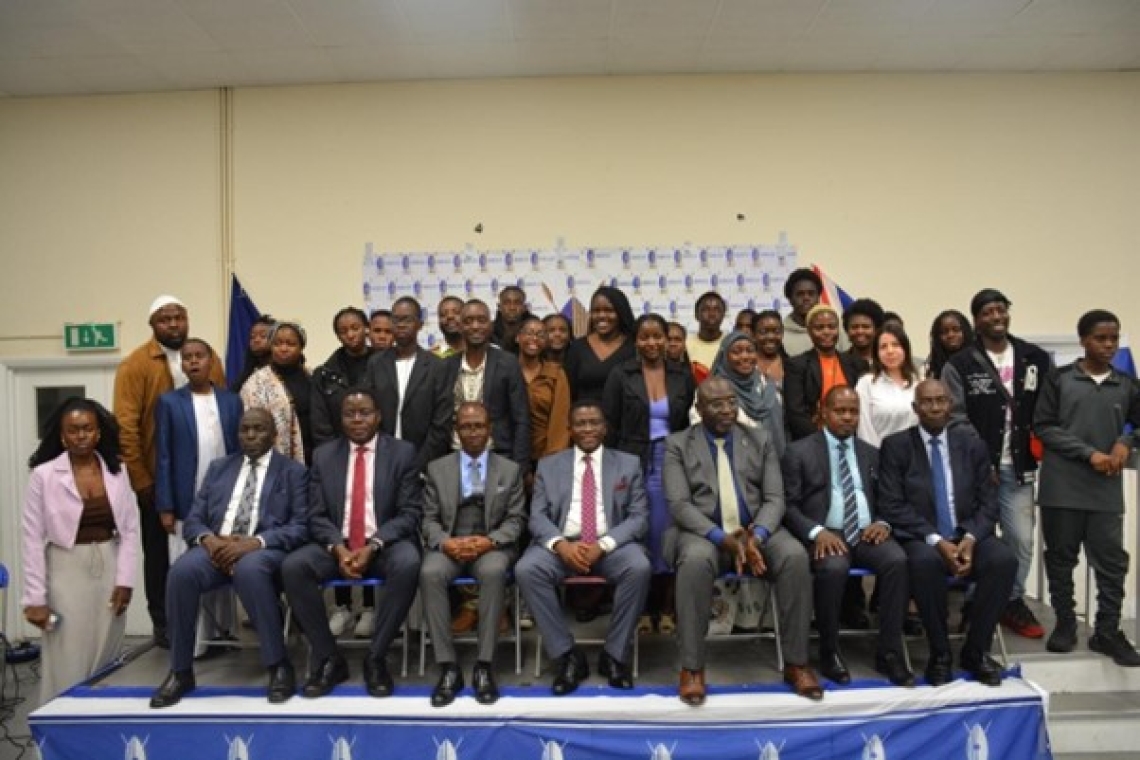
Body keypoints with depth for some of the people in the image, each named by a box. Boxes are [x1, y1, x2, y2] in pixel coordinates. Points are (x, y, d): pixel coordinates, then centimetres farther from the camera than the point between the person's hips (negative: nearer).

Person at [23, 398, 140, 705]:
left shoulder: (117, 471, 3)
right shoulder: (44, 475, -6)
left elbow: (130, 529, 4)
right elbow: (33, 539, -6)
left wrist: (124, 579, -3)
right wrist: (35, 598, -8)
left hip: (109, 571, 3)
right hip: (67, 573, -3)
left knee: (105, 662, 10)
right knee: (68, 666, 0)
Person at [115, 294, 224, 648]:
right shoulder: (135, 364, -7)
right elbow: (125, 426, -10)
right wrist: (141, 479, -12)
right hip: (158, 478, -3)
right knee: (160, 552, 10)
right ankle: (163, 623, 22)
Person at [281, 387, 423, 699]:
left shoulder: (402, 452, 2)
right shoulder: (324, 456, 10)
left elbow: (410, 512, -4)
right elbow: (316, 516, 4)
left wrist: (373, 546, -19)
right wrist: (338, 548, -16)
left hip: (386, 544, -2)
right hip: (337, 546, 3)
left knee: (408, 563, -35)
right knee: (292, 566, -25)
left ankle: (376, 658, -17)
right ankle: (328, 658, -10)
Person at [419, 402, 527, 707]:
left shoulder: (510, 470, 11)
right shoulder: (437, 469, 12)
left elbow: (516, 519, 4)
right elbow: (429, 519, 7)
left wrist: (490, 541, -16)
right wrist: (446, 542, -15)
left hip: (492, 545, -1)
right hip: (448, 545, 1)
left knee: (493, 572, -36)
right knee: (429, 573, -32)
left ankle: (484, 665, -26)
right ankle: (448, 667, -24)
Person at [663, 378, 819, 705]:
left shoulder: (760, 439, 11)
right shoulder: (678, 444, 3)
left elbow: (775, 499, 3)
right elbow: (679, 504, -7)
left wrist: (756, 536, -18)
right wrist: (722, 537, -22)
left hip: (756, 529, 3)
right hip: (703, 532, -2)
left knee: (795, 556, -27)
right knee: (695, 561, -36)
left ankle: (795, 663, -13)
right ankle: (692, 667, -22)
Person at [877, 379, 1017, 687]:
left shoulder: (972, 444, 10)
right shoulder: (895, 446, 0)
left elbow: (988, 502, 7)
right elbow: (892, 506, -8)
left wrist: (970, 538, -13)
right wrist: (936, 540, -19)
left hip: (967, 536, 3)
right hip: (921, 539, -3)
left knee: (1004, 560, -27)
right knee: (925, 561, -36)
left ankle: (975, 651, -8)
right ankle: (940, 654, -15)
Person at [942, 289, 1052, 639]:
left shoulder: (1036, 359, 6)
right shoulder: (959, 365, -5)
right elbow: (957, 420, -7)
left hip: (1018, 468, 3)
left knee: (1022, 539, 6)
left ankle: (1013, 602, 25)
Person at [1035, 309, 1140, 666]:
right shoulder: (1058, 379, 0)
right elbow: (1043, 426, -4)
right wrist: (1090, 454, -12)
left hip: (1107, 491, 2)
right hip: (1062, 487, -2)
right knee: (1061, 558, 7)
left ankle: (1107, 631, 15)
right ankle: (1065, 623, 21)